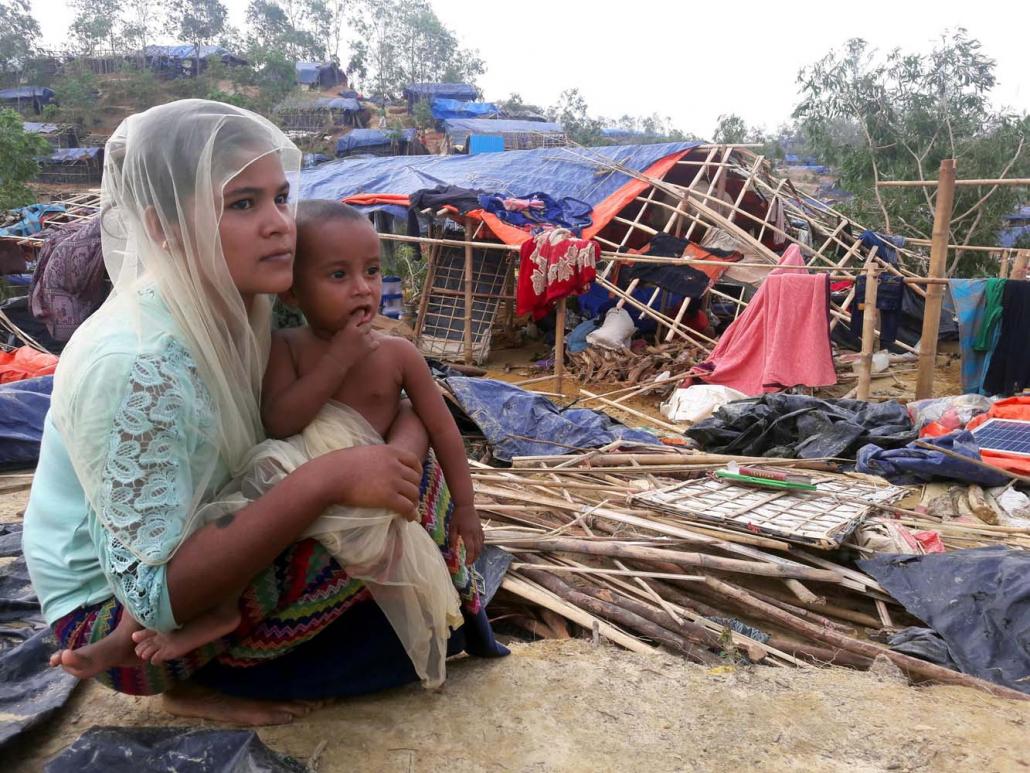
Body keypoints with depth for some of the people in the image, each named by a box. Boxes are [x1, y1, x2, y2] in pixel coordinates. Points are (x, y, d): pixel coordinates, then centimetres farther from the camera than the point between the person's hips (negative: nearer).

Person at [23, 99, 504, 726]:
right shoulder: (133, 366, -31)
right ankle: (203, 687, -5)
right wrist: (323, 481, -37)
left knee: (405, 479, -5)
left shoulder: (240, 307, -9)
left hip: (196, 546, 7)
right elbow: (155, 595, -31)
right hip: (115, 613, -6)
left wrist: (402, 450, -26)